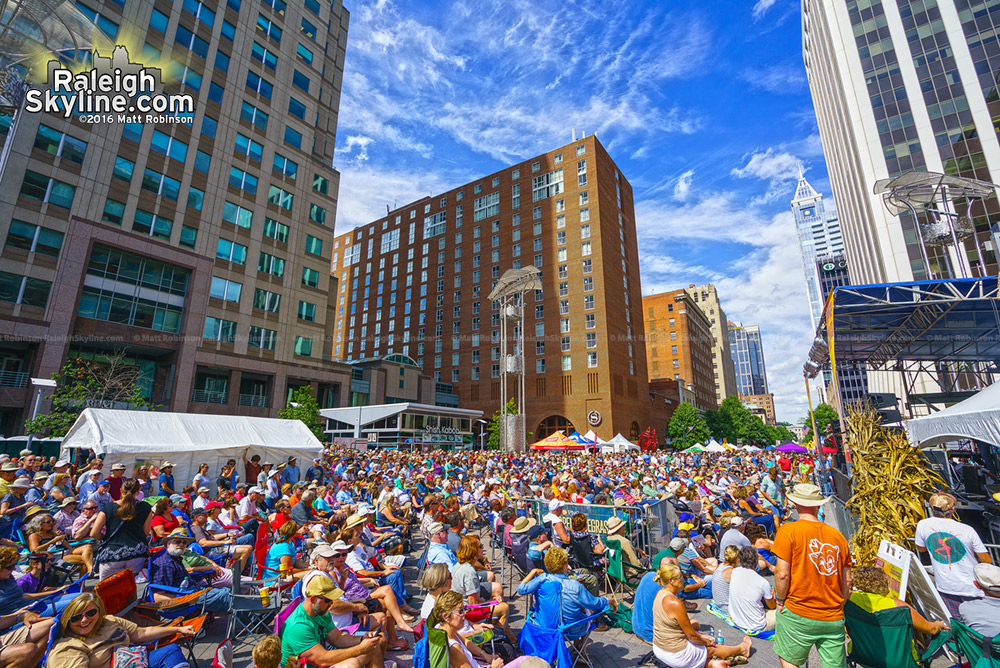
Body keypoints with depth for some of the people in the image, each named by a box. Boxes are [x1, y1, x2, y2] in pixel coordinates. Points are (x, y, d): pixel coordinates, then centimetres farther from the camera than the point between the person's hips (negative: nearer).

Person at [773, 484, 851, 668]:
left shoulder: (788, 530, -11)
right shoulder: (837, 535, 3)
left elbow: (782, 574, -14)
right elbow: (847, 580, 7)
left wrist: (780, 601, 2)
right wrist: (837, 605, 21)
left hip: (798, 613, -4)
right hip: (834, 618, 4)